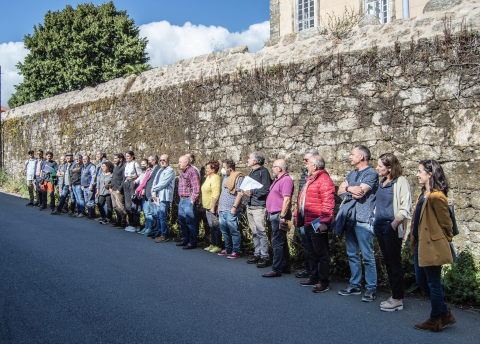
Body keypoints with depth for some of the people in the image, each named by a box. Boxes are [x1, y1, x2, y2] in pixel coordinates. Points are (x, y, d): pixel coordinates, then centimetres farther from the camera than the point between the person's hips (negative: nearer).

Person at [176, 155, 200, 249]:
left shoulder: (192, 171, -13)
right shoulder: (182, 172, 16)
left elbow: (196, 188, -17)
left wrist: (192, 199, -18)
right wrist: (181, 198, 18)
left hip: (188, 200, -10)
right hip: (182, 199, 10)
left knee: (190, 221, -5)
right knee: (182, 220, 15)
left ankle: (192, 242, 2)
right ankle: (186, 239, 27)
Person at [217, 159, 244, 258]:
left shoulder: (238, 177, -10)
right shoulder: (226, 177, 19)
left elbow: (239, 194, -16)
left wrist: (234, 207, -20)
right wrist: (219, 205, 22)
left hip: (231, 210, -9)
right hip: (222, 209, 9)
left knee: (233, 231, -4)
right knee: (224, 231, 14)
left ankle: (236, 251, 3)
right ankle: (228, 249, 26)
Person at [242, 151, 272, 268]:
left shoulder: (263, 172, -9)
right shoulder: (252, 172, 19)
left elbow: (266, 189, -18)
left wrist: (251, 192, -17)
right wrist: (244, 192, 8)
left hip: (259, 207, -9)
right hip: (250, 206, 9)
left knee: (261, 232, -8)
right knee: (254, 233, 12)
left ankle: (265, 257, -4)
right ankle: (257, 255, 20)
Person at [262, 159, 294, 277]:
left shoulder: (286, 180, -15)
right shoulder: (278, 179, 18)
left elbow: (287, 200, -22)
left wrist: (282, 216, -25)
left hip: (280, 215, -11)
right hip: (275, 215, 11)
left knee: (277, 242, -8)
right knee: (282, 242, 15)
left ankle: (276, 269, -4)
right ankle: (286, 267, 24)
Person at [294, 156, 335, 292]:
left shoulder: (324, 180, -15)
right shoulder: (310, 179, 18)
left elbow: (328, 203, -22)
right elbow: (302, 201, 26)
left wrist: (324, 221, -26)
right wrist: (297, 215, 26)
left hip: (317, 224, -10)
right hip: (307, 223, 10)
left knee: (321, 254, -2)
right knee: (312, 253, 18)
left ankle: (324, 283, 6)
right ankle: (314, 278, 29)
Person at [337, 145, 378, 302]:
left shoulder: (371, 173, -7)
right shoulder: (352, 174, 18)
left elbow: (359, 193, -18)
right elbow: (340, 191, 9)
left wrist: (348, 188, 0)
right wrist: (353, 191, -8)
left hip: (364, 221, -8)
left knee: (367, 256, -4)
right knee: (352, 254, 13)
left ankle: (371, 288, 5)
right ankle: (355, 285, 23)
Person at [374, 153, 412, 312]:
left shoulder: (401, 182, -11)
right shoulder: (382, 181, 13)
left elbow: (405, 208, -14)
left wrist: (394, 224, -18)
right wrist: (376, 220, 13)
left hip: (391, 227, -8)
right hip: (379, 226, 8)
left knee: (395, 263, -1)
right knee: (388, 262, 13)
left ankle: (398, 300, 8)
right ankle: (394, 295, 23)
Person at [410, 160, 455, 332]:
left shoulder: (436, 196, -19)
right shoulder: (423, 194, 11)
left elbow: (446, 223, -13)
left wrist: (445, 241, -2)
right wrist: (414, 242, 15)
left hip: (432, 246, -10)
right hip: (421, 245, 10)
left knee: (433, 284, 5)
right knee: (421, 281, 17)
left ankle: (435, 321, 21)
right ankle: (445, 314, 32)